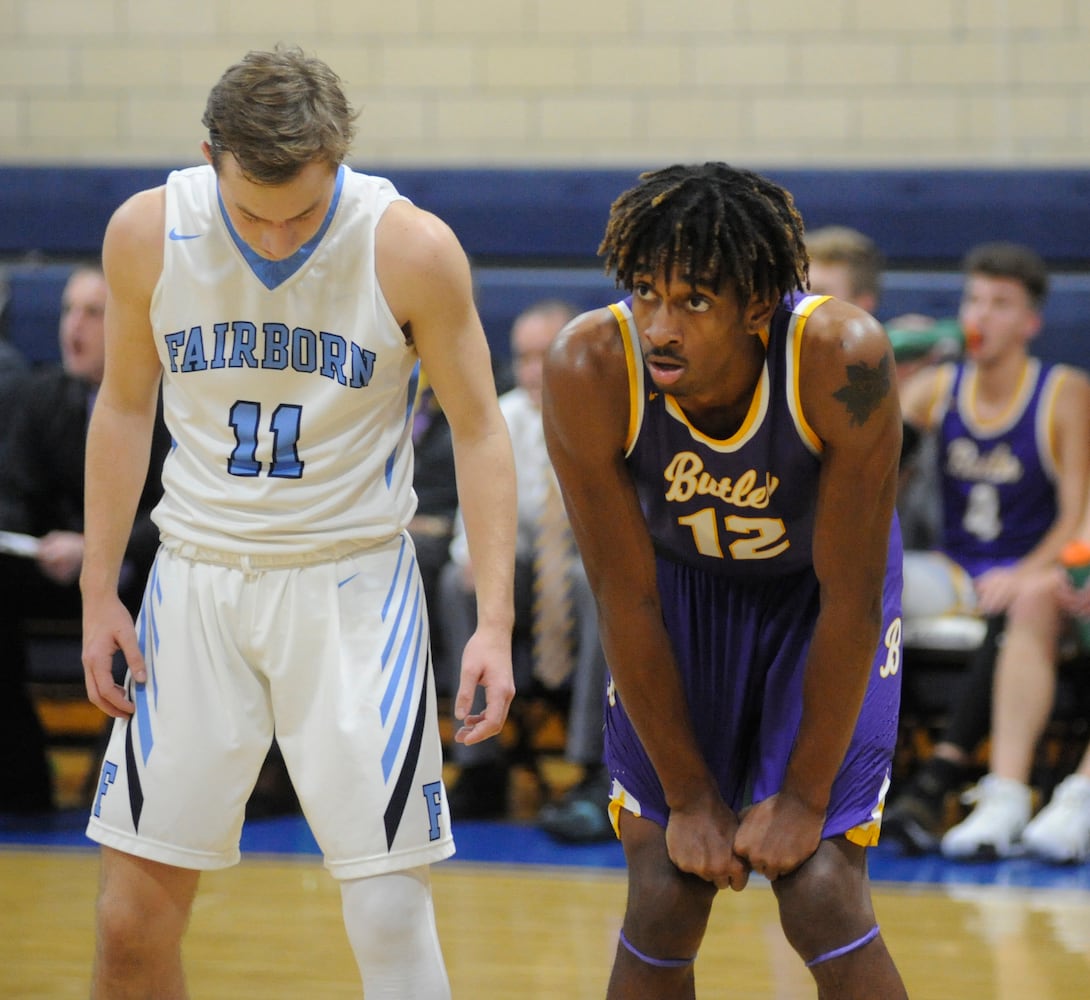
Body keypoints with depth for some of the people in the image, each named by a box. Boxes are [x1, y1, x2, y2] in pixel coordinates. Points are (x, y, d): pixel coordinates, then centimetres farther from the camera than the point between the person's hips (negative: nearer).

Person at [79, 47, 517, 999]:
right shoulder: (146, 234, -7)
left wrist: (494, 623, -12)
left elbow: (479, 432, -5)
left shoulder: (412, 249, -15)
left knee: (392, 915, -9)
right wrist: (98, 593, 7)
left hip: (353, 581, -2)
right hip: (198, 576, 2)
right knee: (133, 919, 3)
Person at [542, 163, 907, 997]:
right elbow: (627, 596, -19)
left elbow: (851, 596, -25)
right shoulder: (589, 371, -30)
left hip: (818, 593, -1)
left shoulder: (842, 359, -35)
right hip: (683, 588, 1)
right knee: (663, 902, -6)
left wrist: (804, 796, -19)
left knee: (822, 901, -12)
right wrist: (690, 795, -14)